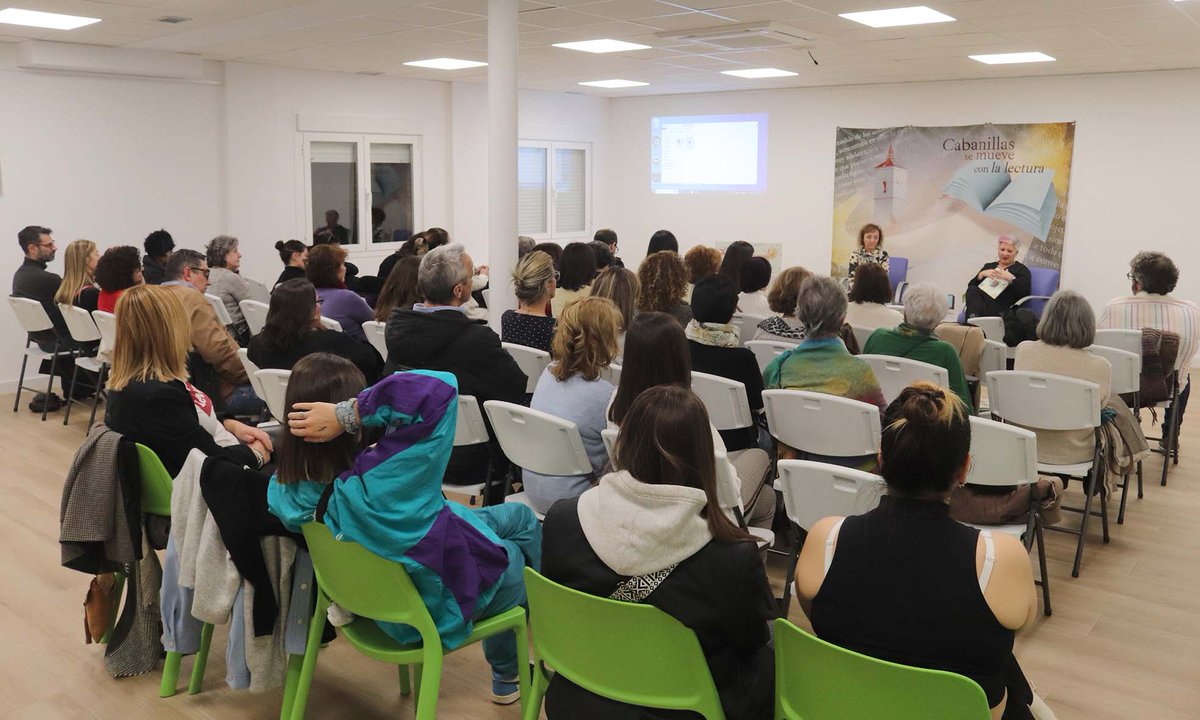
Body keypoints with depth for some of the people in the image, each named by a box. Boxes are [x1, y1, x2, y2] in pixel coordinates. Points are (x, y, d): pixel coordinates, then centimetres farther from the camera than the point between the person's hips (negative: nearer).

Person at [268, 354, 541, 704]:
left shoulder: (286, 488, -22)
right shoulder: (381, 477, -44)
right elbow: (438, 387, -51)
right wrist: (348, 414, -48)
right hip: (442, 600, -7)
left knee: (518, 515, 26)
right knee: (520, 554, 28)